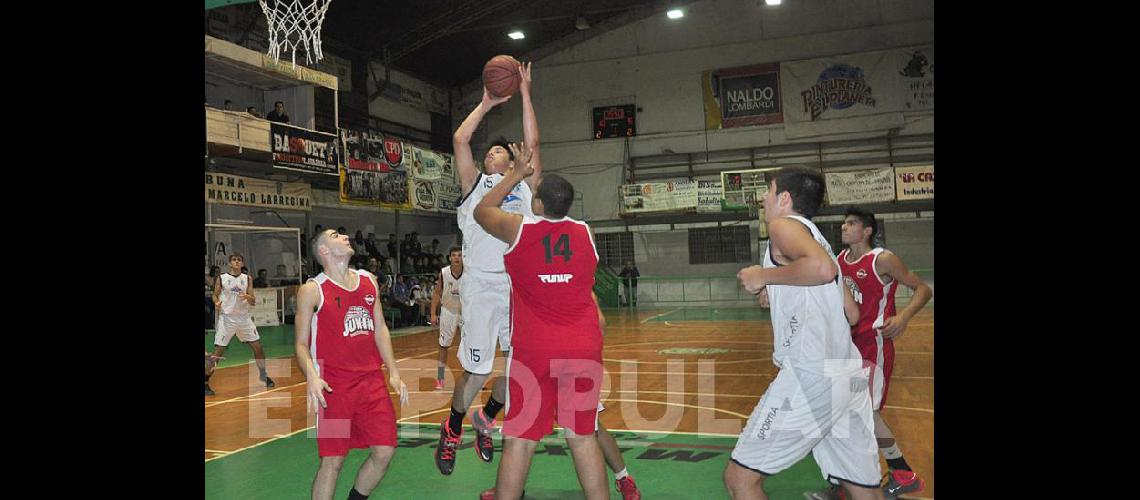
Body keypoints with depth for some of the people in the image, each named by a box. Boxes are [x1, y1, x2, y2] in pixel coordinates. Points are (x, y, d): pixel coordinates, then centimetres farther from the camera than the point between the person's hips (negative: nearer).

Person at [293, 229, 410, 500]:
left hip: (372, 381, 5)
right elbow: (301, 343, -3)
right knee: (333, 460, 0)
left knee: (384, 451, 3)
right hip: (334, 386, -5)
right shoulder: (312, 290, -4)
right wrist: (311, 376, -21)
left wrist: (393, 373, 9)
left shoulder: (369, 281, 10)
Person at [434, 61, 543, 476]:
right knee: (476, 371, -1)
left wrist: (525, 94, 6)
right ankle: (452, 429, 24)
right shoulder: (475, 184, 11)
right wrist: (487, 103, 9)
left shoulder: (525, 185, 14)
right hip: (481, 287, -2)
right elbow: (459, 139, 1)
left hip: (520, 287, 3)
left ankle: (486, 419, 31)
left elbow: (532, 143, 5)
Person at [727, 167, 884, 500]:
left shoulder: (784, 224, -1)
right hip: (849, 376, 9)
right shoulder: (815, 237, 24)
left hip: (811, 374, -9)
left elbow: (822, 268, -23)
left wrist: (764, 275, -9)